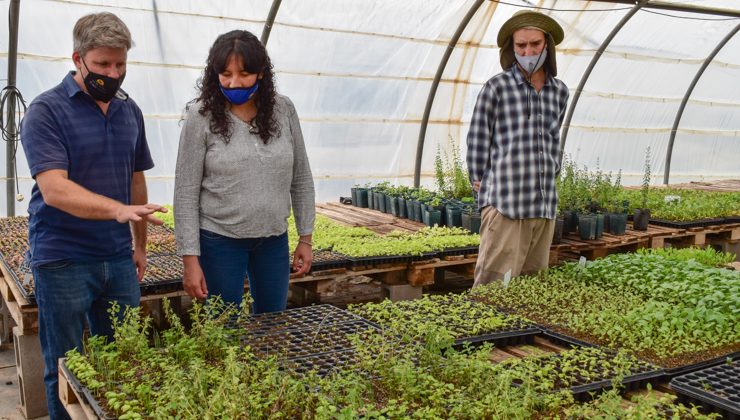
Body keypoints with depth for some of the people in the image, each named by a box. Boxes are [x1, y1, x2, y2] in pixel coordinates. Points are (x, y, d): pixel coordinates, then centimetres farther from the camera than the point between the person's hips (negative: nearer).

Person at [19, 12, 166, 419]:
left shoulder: (129, 110, 8)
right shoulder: (46, 111, -10)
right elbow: (54, 189, -22)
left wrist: (140, 244, 16)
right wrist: (117, 209, -37)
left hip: (119, 258, 5)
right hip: (63, 260, -5)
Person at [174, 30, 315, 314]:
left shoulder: (283, 110, -2)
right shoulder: (202, 116, -10)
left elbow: (301, 178, 7)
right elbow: (186, 193, -8)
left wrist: (305, 238, 6)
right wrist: (190, 259, -11)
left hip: (274, 240, 3)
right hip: (220, 240, -3)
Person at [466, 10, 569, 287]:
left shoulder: (560, 91, 13)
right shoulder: (497, 87, -3)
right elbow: (478, 140, -1)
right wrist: (481, 184, 0)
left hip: (546, 205, 6)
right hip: (505, 203, -5)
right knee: (494, 284, -7)